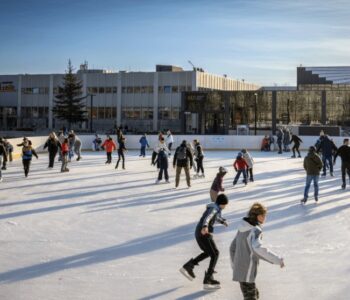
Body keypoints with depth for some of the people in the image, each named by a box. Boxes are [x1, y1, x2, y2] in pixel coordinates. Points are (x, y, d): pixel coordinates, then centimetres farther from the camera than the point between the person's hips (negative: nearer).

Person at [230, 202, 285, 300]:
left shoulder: (243, 227, 8)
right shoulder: (255, 230, -19)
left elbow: (233, 247, 15)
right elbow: (258, 248, -37)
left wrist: (235, 265, 25)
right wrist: (278, 260, -36)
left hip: (239, 269, 9)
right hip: (247, 272, -9)